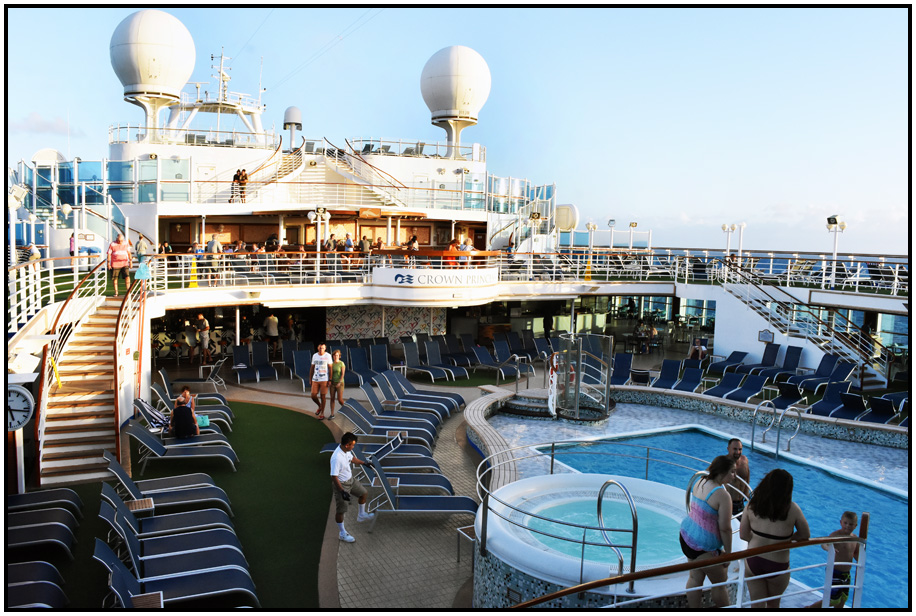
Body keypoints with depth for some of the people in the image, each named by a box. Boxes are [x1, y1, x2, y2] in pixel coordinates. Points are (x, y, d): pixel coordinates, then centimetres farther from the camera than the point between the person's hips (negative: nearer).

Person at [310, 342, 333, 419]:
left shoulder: (328, 356, -3)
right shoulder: (314, 356, 8)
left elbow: (330, 368, -4)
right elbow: (312, 368, 13)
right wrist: (310, 379, 11)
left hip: (324, 380, -4)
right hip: (315, 380, 4)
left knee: (322, 396, 0)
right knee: (313, 396, 0)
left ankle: (322, 413, 12)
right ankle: (320, 407, 28)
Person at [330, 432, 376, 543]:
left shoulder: (346, 450, -8)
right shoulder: (336, 458, -35)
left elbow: (351, 458, 15)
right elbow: (334, 477, -31)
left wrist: (364, 463, 28)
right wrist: (342, 492, -32)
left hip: (350, 479, 9)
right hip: (342, 484, -9)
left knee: (364, 493, 23)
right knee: (341, 510, 7)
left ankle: (361, 516, 45)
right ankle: (342, 534, 25)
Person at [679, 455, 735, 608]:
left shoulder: (700, 483, 2)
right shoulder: (722, 495, -23)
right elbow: (725, 528, -20)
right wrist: (728, 552, -7)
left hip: (686, 536, 8)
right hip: (704, 547, -8)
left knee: (695, 578, 19)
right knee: (719, 584, 11)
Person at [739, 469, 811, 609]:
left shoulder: (752, 505, -9)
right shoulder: (792, 509, -16)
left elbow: (743, 535, -3)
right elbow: (805, 535, -1)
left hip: (752, 562, 1)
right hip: (777, 566, -1)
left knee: (757, 605, 18)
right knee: (773, 604, 26)